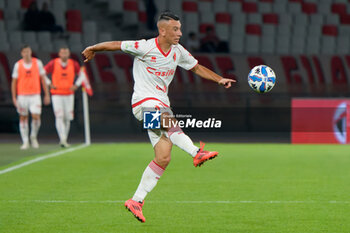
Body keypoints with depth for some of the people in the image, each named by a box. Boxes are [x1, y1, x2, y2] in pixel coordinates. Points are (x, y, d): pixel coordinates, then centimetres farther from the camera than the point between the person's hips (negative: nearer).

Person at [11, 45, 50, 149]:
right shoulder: (18, 65, -2)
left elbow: (43, 79, 5)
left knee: (36, 117, -11)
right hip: (22, 96, 0)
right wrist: (14, 98, -3)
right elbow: (14, 82, 3)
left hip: (35, 95, 0)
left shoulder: (38, 63, 0)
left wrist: (47, 95, 2)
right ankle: (25, 142, 12)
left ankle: (33, 137, 14)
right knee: (23, 118, 4)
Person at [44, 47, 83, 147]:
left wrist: (76, 85, -2)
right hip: (56, 95, -3)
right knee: (59, 117, -16)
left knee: (67, 118, 6)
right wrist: (50, 84, -7)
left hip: (69, 95, 3)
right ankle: (63, 139, -24)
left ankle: (64, 140, 21)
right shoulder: (53, 63, -9)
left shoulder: (74, 64, -2)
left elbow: (81, 75, 14)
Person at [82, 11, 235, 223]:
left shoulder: (178, 51, 7)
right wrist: (93, 49, 11)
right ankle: (196, 153, -54)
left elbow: (197, 68, 19)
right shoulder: (145, 47, -11)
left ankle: (136, 200, 3)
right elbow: (116, 45, 0)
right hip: (143, 102, -6)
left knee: (163, 158, -4)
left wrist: (219, 79, 7)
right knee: (169, 120, -38)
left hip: (161, 105, 6)